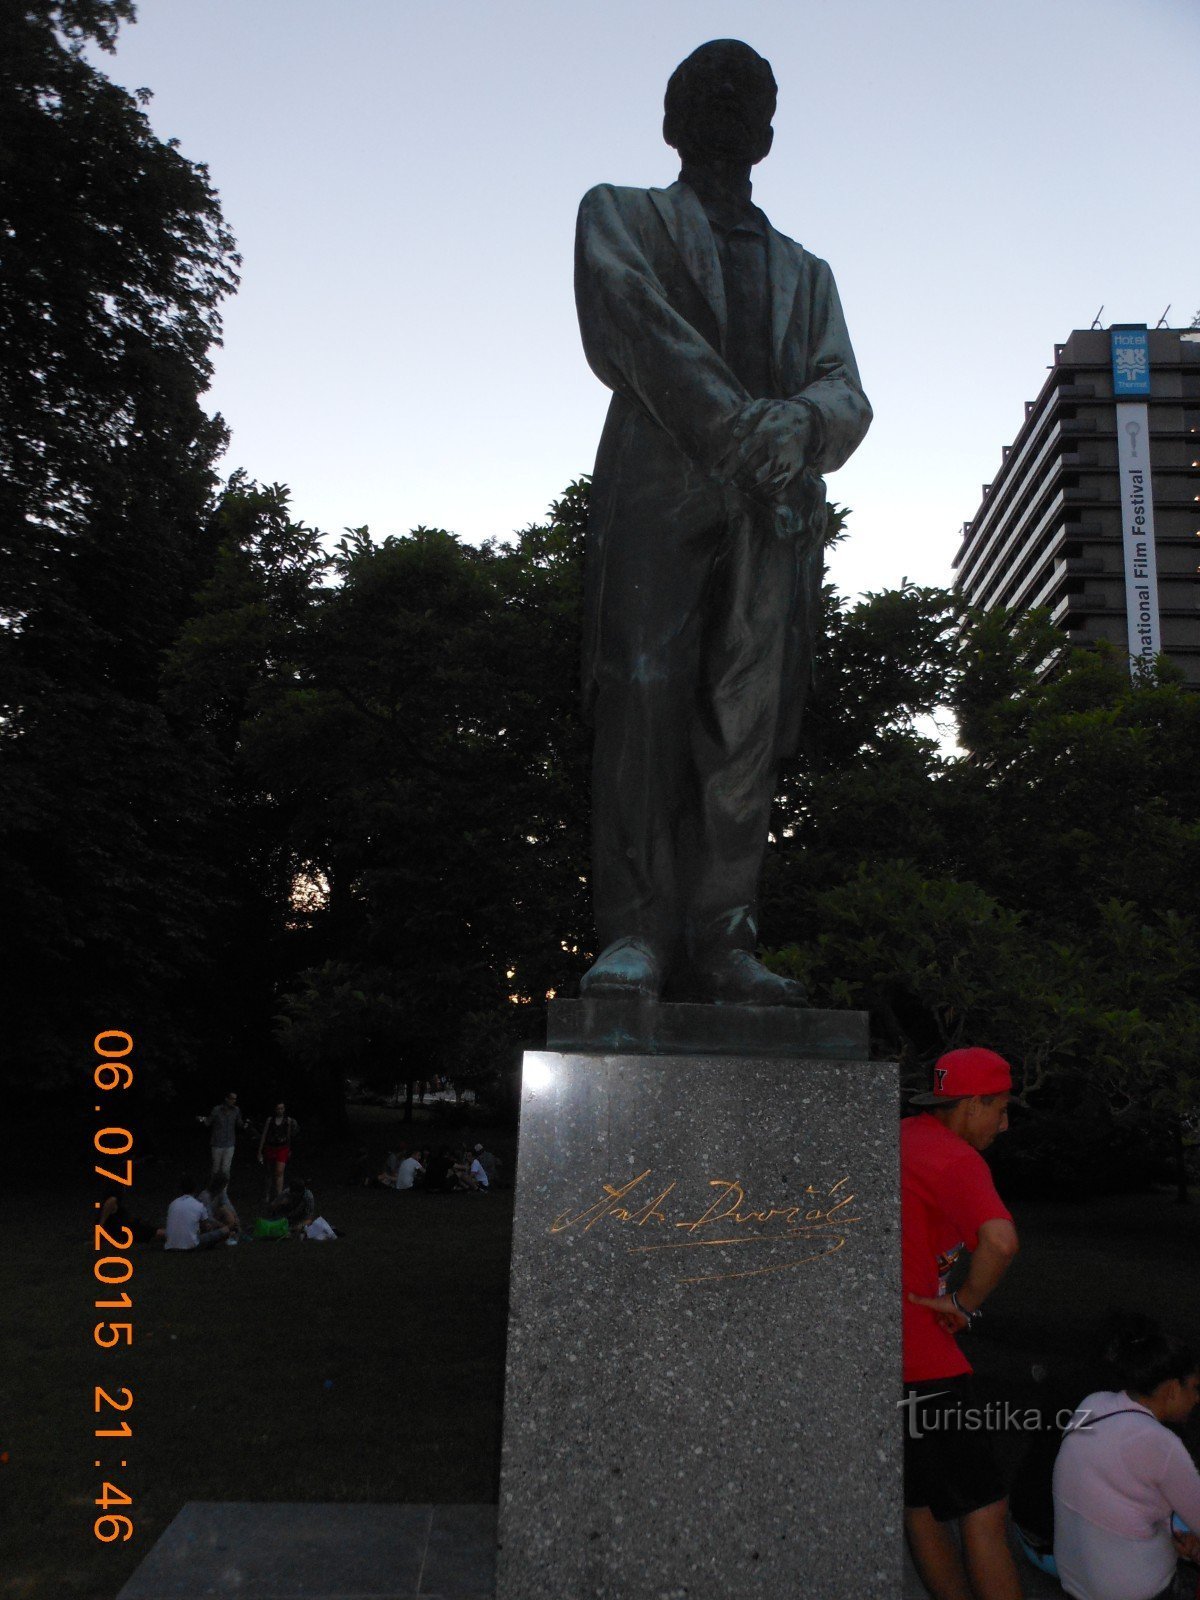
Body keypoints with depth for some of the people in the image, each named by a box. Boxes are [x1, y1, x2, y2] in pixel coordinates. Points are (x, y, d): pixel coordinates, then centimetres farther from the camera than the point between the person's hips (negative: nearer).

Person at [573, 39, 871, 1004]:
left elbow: (847, 398, 16)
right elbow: (636, 319, 2)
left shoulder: (805, 272, 33)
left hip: (779, 511, 3)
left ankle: (717, 939, -9)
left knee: (748, 724, -9)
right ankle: (635, 935, -18)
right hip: (659, 487, -3)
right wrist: (736, 424, -12)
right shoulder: (619, 217, 24)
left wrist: (797, 424, -10)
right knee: (643, 700, -17)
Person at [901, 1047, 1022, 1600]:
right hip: (915, 1357, -9)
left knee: (920, 1506, 18)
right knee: (984, 1510, 1)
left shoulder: (894, 1140, 15)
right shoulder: (955, 1159, -13)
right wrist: (965, 1302, -14)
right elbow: (1001, 1242, -31)